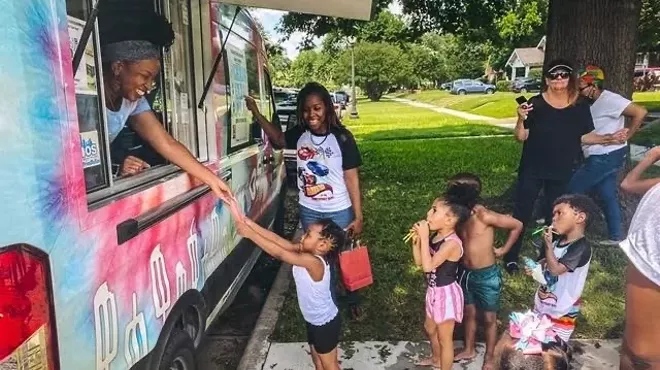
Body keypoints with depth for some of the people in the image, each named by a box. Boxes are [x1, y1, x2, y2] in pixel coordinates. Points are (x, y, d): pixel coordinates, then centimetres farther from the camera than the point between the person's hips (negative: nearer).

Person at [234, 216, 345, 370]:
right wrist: (250, 224, -26)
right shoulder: (306, 253, -11)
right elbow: (278, 240, -17)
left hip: (325, 323, -8)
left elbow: (279, 253, -40)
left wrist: (250, 234, -38)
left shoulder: (313, 262, -36)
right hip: (315, 321, 8)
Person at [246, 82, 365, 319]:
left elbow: (351, 179, -13)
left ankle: (353, 302, 38)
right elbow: (278, 139, 15)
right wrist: (256, 113, 4)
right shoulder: (300, 134, -6)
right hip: (309, 211, 3)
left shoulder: (341, 137, -17)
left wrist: (358, 216, -13)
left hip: (339, 212, -3)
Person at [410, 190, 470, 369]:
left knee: (444, 338, 11)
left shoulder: (452, 243, -29)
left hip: (446, 294, -10)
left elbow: (427, 266, -34)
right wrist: (416, 240, -11)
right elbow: (419, 261, 3)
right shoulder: (435, 235, -3)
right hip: (434, 291, 10)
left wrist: (424, 237, -33)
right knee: (430, 328, 31)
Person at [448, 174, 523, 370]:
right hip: (466, 273, 6)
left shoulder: (484, 216, -25)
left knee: (489, 318, 14)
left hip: (487, 276, -5)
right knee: (469, 313, 23)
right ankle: (469, 350, 44)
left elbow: (517, 225, -13)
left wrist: (504, 249, -6)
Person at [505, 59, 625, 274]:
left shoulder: (580, 106, -1)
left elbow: (585, 136, 6)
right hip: (532, 169, -3)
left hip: (562, 171, 3)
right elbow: (521, 137, -9)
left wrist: (608, 138, -7)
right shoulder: (536, 104, -9)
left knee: (554, 215, 15)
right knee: (522, 213, 2)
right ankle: (511, 257, 14)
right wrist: (521, 119, -27)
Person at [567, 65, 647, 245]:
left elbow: (640, 112, -22)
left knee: (573, 189, -3)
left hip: (606, 157, -10)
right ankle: (615, 236, 24)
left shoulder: (609, 99, -18)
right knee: (608, 196, 15)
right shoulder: (593, 103, 10)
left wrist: (626, 136, -16)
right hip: (602, 157, 10)